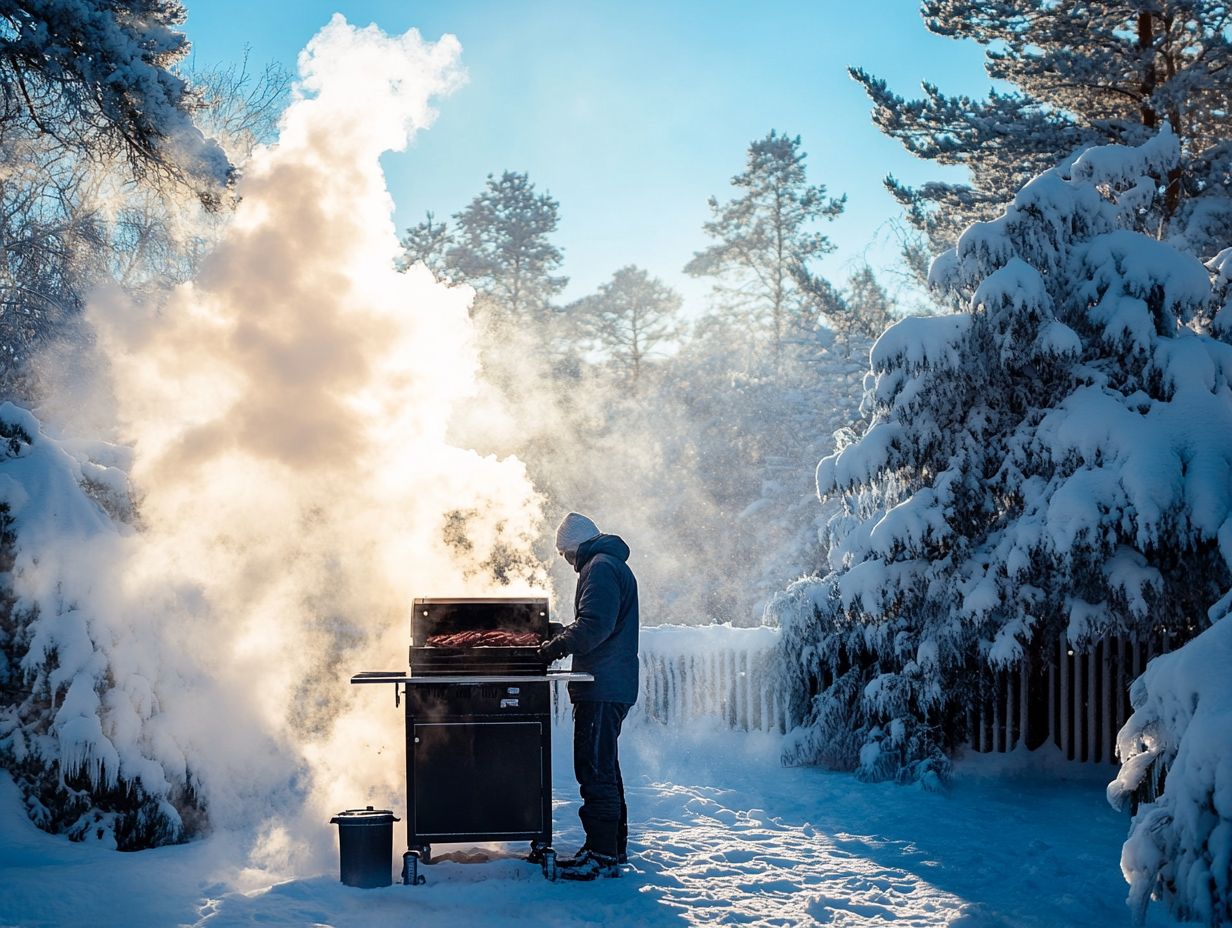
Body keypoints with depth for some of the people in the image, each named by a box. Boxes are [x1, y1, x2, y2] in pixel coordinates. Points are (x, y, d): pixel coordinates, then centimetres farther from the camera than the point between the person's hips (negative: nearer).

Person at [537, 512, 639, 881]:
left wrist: (559, 645, -13)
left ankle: (602, 854, -8)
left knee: (594, 768, -9)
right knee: (604, 767, 17)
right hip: (611, 687, 11)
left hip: (601, 688, -11)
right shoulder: (613, 565, 22)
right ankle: (614, 847, 25)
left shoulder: (600, 567, -12)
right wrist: (562, 638, 19)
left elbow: (594, 625, -23)